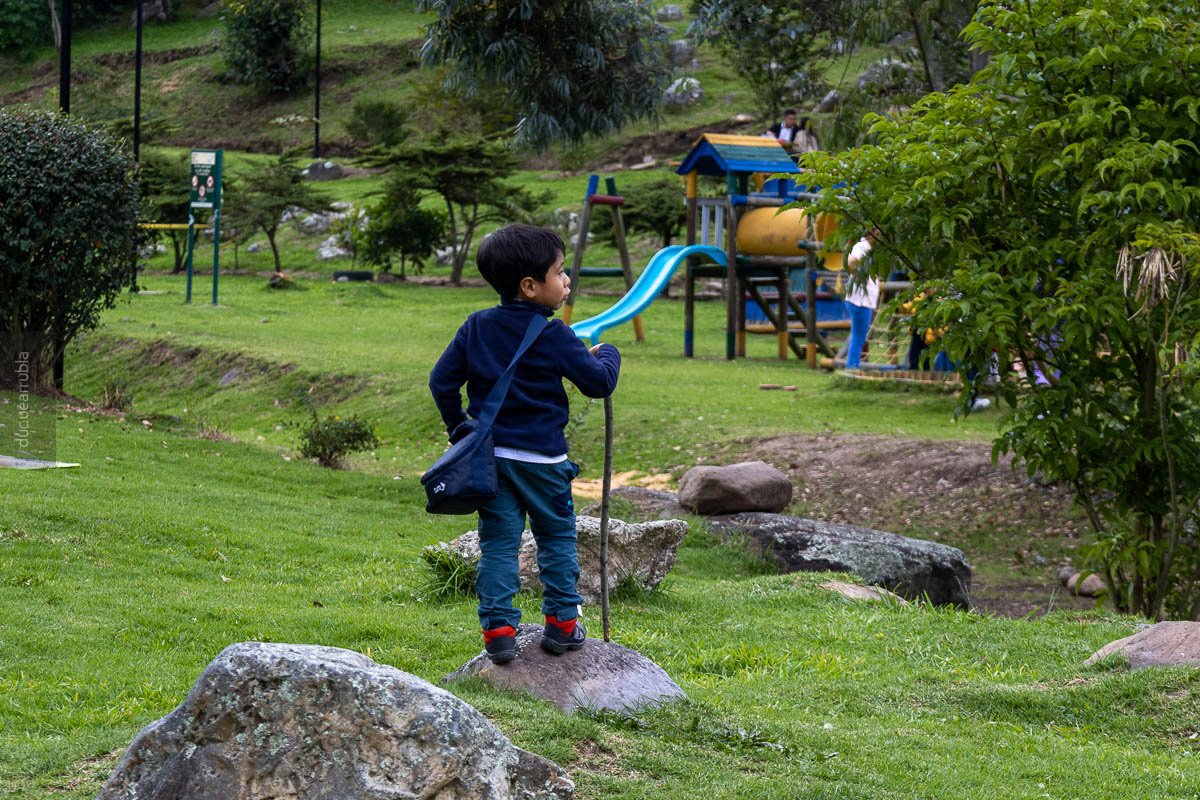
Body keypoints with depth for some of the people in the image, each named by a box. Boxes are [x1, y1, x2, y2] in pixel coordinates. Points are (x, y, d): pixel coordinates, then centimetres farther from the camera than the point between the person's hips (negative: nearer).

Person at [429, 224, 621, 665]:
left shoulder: (477, 326, 2)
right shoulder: (553, 337, -12)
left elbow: (441, 381, 4)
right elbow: (599, 383, -7)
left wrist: (459, 426, 17)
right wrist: (606, 355, 13)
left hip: (490, 456, 4)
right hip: (541, 458, -4)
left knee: (498, 543, 8)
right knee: (556, 537, 13)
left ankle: (498, 629, 2)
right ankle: (561, 623, 15)